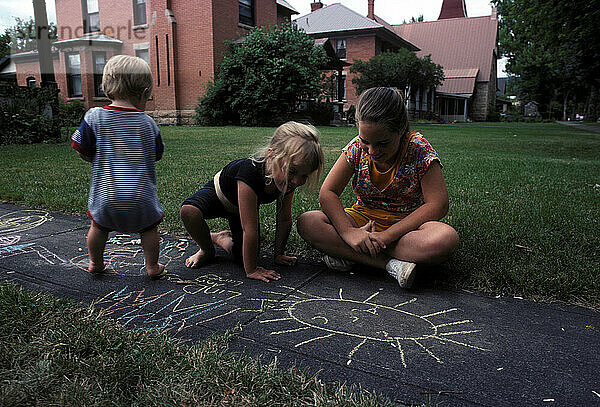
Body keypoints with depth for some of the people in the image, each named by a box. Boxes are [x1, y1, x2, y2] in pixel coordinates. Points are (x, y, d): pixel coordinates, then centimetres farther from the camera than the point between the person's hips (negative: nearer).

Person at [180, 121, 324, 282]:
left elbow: (284, 220, -12)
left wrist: (278, 254, -6)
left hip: (241, 208, 5)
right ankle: (207, 250, -6)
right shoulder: (251, 173, -46)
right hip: (219, 194, -5)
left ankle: (219, 238, 25)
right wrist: (251, 270, -35)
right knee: (188, 211, -37)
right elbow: (250, 228, -42)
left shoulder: (288, 179, -27)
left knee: (243, 256, -8)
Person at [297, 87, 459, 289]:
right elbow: (327, 192, -12)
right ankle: (391, 264, -27)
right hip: (364, 218, 2)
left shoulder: (418, 149, -15)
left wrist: (388, 235, -28)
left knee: (447, 238, -36)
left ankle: (350, 256, -26)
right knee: (306, 223, -23)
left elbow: (438, 205, -20)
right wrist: (349, 232, -29)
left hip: (406, 224, -2)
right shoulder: (357, 147, -8)